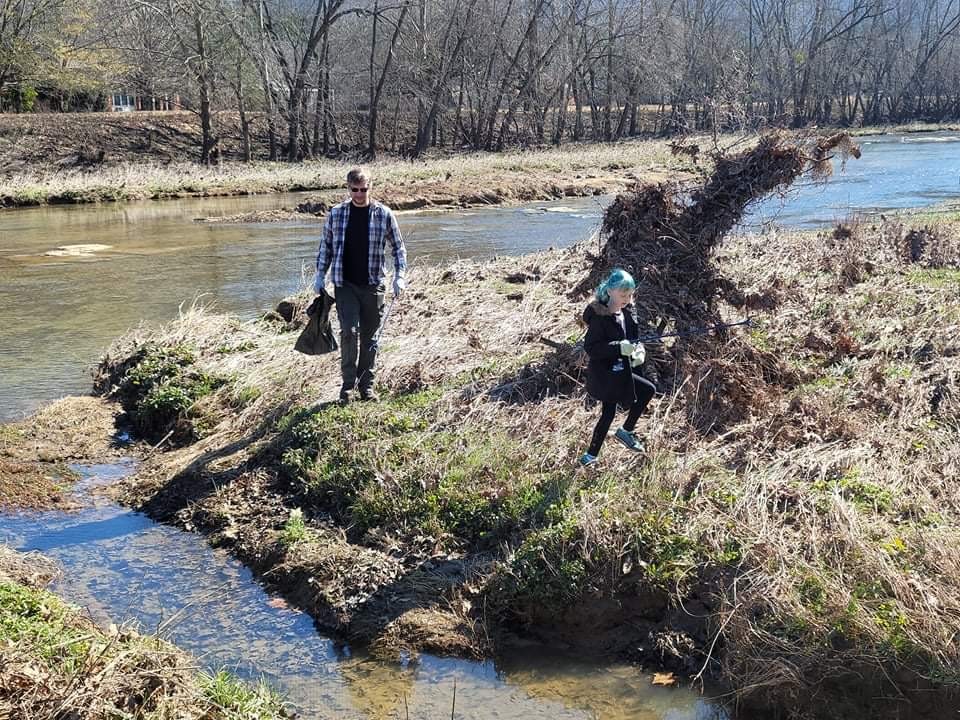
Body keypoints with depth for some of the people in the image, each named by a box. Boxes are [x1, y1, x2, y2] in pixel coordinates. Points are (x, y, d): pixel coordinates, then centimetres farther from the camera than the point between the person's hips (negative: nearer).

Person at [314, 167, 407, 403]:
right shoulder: (337, 213, 3)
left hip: (373, 284, 0)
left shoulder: (383, 214, 0)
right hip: (345, 284, 0)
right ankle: (348, 384, -2)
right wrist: (320, 274, 8)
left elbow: (398, 247, 6)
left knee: (369, 336, 7)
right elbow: (325, 245, 13)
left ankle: (366, 385, 18)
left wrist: (399, 276, -3)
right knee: (349, 331, -11)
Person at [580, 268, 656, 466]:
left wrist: (638, 350, -10)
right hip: (605, 373, -8)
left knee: (608, 414, 13)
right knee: (648, 390, -8)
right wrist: (619, 347, -31)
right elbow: (590, 347, -22)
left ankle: (590, 457, 24)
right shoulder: (599, 316, -20)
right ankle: (626, 431, 8)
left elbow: (634, 337, 13)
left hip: (620, 370, 8)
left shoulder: (627, 312, 4)